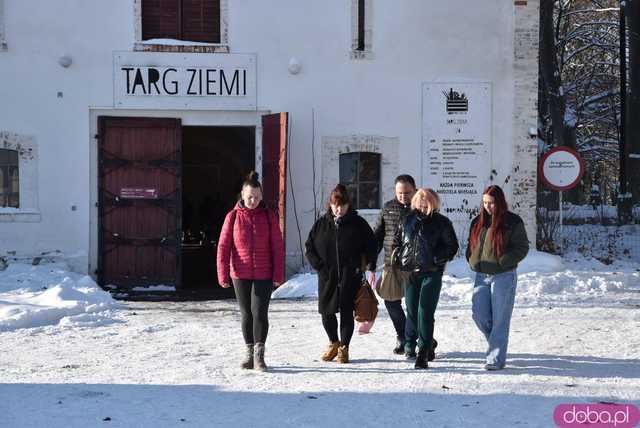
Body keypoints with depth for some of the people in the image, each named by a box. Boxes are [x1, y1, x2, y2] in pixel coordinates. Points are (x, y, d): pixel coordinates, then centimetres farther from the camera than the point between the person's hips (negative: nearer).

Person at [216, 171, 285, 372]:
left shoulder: (269, 216, 0)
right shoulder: (233, 216, -1)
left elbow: (277, 247, 1)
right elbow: (223, 246, -1)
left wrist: (278, 274, -4)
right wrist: (223, 274, -6)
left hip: (264, 275, -1)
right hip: (240, 275, 1)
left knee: (260, 312, -11)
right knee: (246, 314, 10)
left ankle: (259, 355, -3)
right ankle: (249, 353, 22)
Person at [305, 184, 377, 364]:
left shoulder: (358, 224, 0)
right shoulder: (322, 224, 5)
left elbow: (371, 246, 5)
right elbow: (309, 246, 11)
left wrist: (370, 268, -3)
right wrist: (318, 265, 0)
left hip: (350, 277, -2)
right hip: (327, 277, 2)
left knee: (346, 312, 0)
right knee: (327, 312, 5)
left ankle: (344, 348, 14)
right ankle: (333, 343, 27)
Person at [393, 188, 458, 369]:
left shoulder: (441, 222, -1)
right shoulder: (408, 220, 9)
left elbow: (452, 246, 3)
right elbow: (397, 241, 21)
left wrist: (437, 259, -9)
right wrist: (400, 258, 7)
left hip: (432, 273, -4)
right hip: (410, 272, 4)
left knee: (425, 312, -10)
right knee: (411, 310, 11)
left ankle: (423, 354, -7)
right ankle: (410, 342, 33)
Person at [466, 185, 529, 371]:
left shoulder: (512, 222, -5)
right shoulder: (478, 222, 11)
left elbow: (522, 247, -6)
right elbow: (471, 245, 21)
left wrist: (502, 262, -16)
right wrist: (473, 261, 3)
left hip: (504, 276, -5)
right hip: (481, 276, 6)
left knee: (499, 319, -4)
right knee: (479, 315, 3)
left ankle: (496, 359, 2)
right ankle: (497, 344, 29)